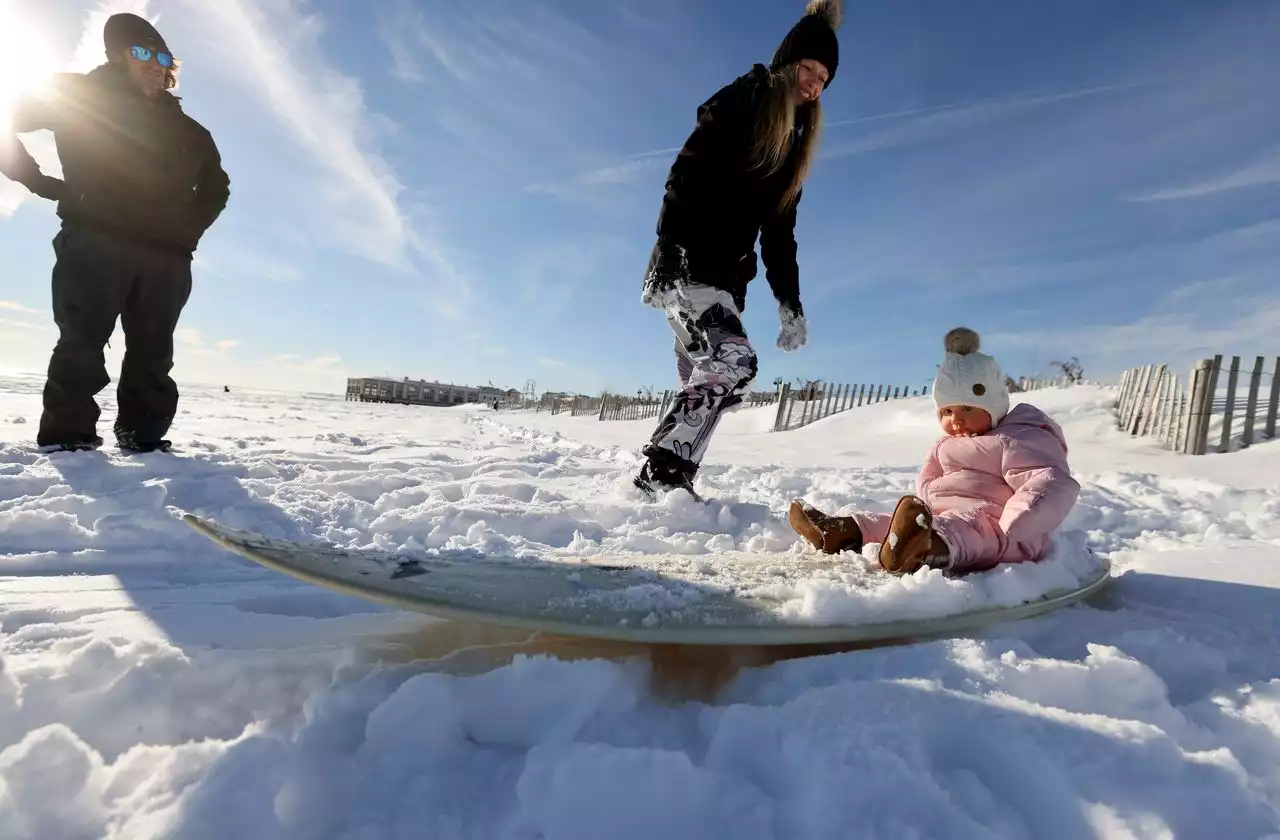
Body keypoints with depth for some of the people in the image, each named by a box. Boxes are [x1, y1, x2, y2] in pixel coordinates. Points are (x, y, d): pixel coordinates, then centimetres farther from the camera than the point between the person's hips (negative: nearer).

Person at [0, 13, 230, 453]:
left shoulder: (187, 130, 23)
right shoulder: (81, 96, 15)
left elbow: (216, 184, 32)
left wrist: (191, 227, 16)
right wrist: (41, 182, -2)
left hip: (166, 255, 3)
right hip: (95, 243, -2)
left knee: (152, 353, -2)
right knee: (82, 342, -9)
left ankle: (144, 438, 1)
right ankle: (67, 437, -5)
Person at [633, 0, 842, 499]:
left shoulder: (794, 142, 22)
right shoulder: (738, 103, 1)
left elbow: (779, 233, 20)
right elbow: (684, 178, -11)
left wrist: (790, 304, 13)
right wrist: (668, 255, -23)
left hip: (728, 279, 8)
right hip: (686, 266, -7)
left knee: (706, 385, 1)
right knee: (734, 363, -22)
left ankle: (670, 480, 7)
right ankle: (662, 471, -12)